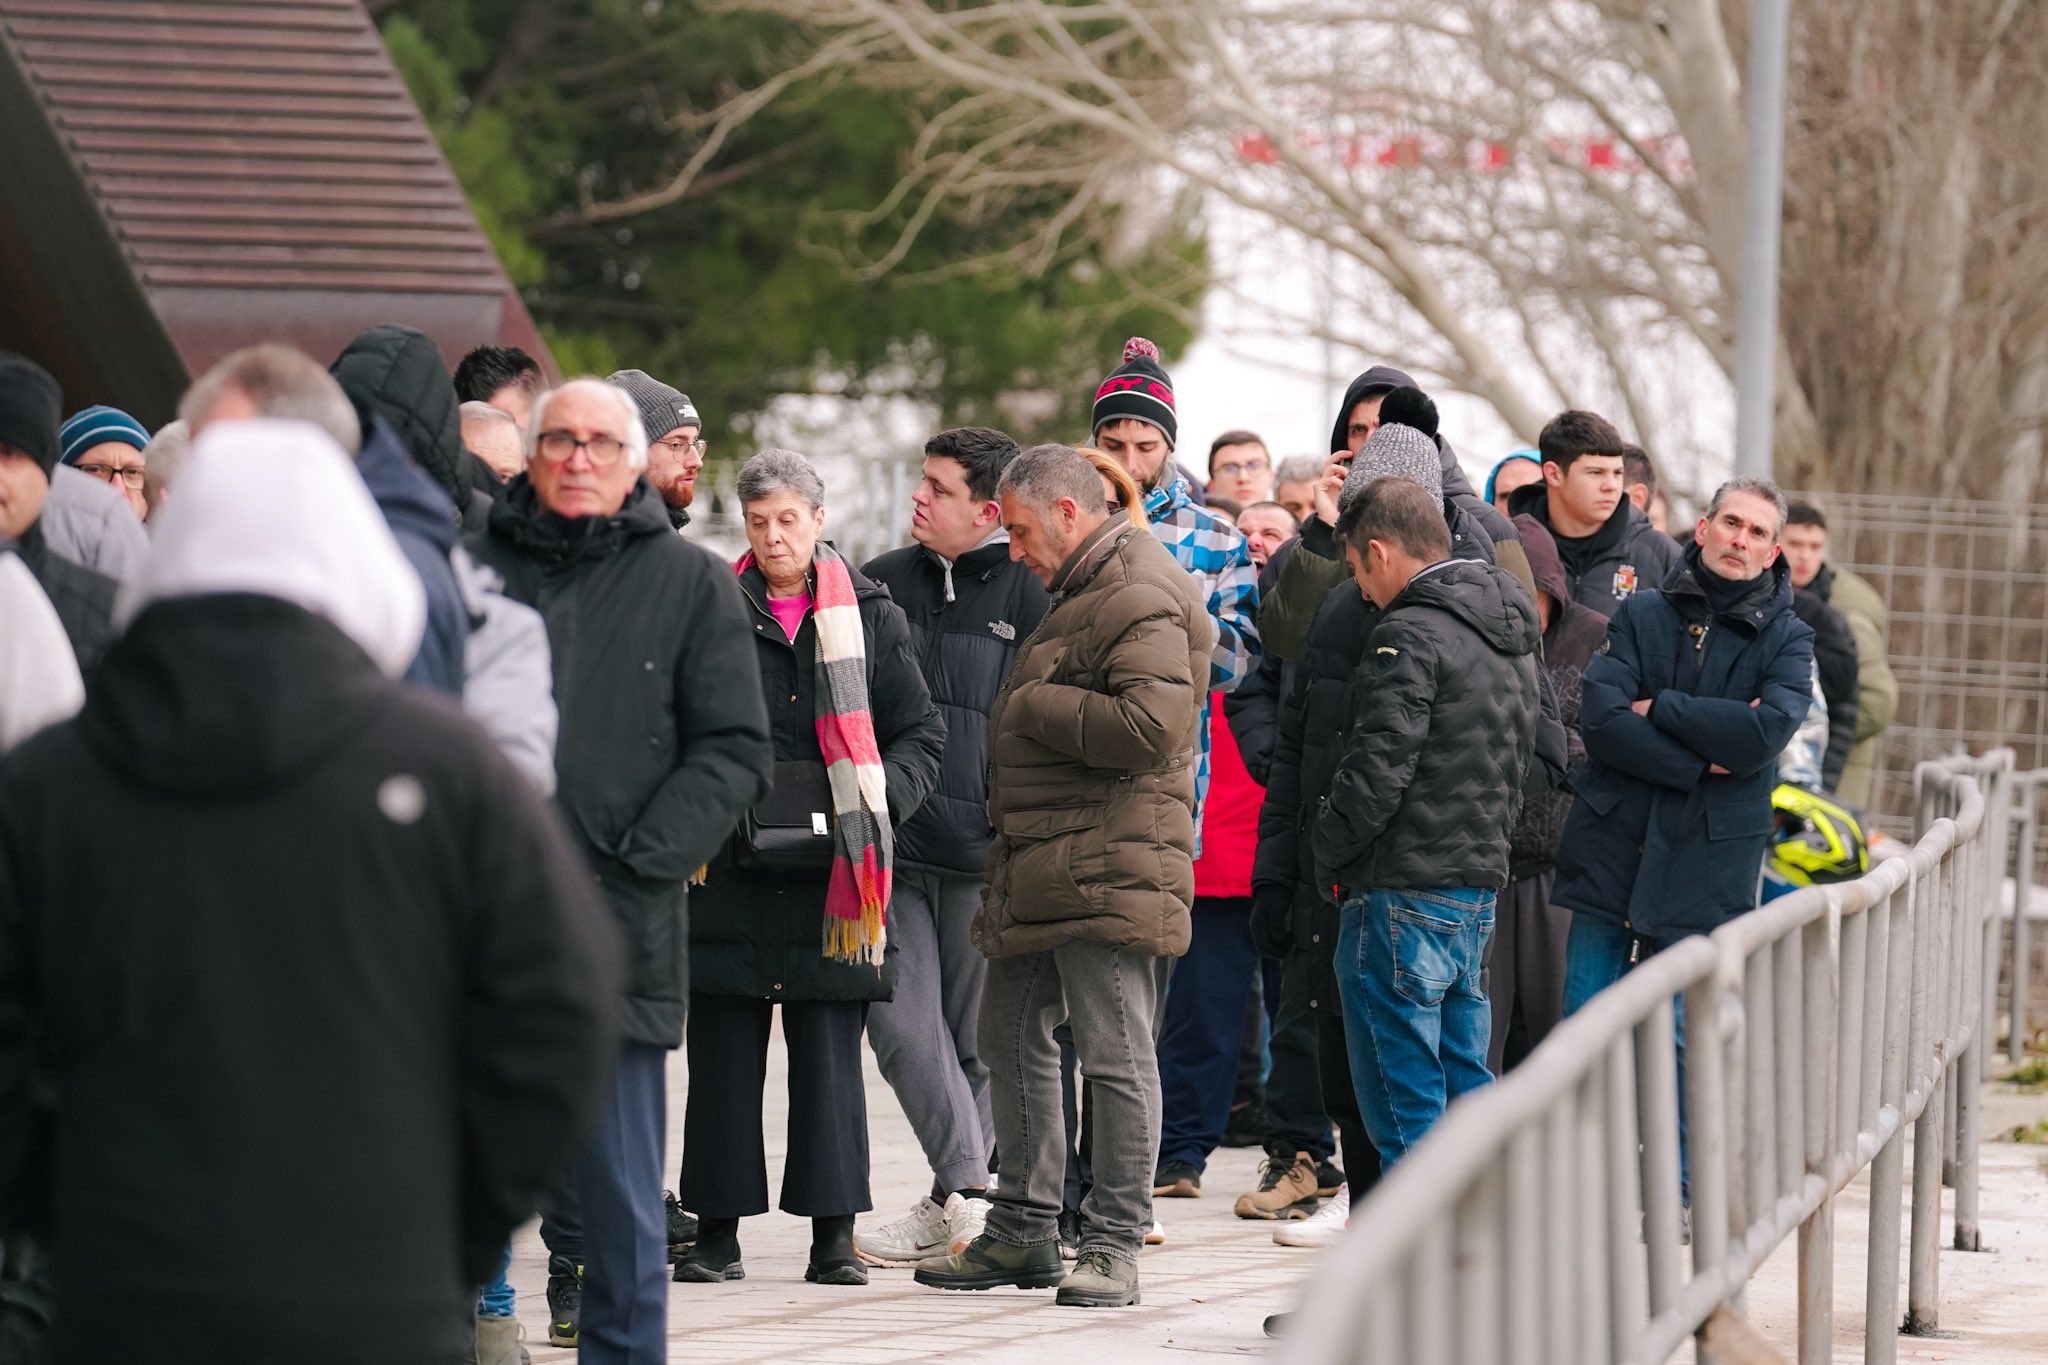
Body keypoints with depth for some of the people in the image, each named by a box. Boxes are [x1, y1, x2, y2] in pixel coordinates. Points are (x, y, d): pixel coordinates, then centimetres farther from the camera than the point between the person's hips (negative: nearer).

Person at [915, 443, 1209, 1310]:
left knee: (1115, 1054, -6)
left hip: (1109, 870, -11)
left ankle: (1113, 1246, -2)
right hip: (1041, 865, 11)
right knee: (1013, 1037, 15)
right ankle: (1024, 1231, 24)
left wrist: (1033, 706, -15)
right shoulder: (1085, 590, 20)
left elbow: (1152, 726, -26)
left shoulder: (1140, 600, -14)